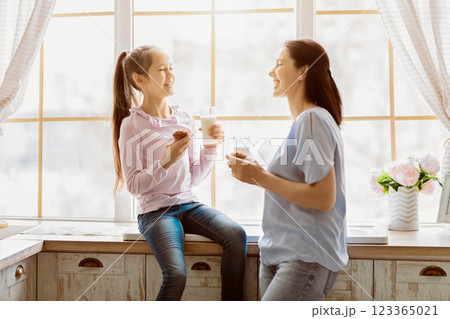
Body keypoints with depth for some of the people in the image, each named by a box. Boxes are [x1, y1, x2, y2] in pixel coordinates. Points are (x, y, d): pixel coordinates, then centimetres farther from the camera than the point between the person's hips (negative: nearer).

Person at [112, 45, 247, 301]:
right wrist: (167, 161, -20)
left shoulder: (185, 120, 9)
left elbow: (195, 177, 12)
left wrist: (210, 149, -4)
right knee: (176, 275, -25)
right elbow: (134, 185, -8)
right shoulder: (132, 125, -5)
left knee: (236, 234, -21)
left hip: (189, 203, 5)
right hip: (156, 210, -4)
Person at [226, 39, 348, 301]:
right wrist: (256, 171, 6)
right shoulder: (302, 121, 16)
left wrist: (261, 178, -16)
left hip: (307, 258, -9)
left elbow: (323, 198, -21)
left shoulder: (313, 119, -14)